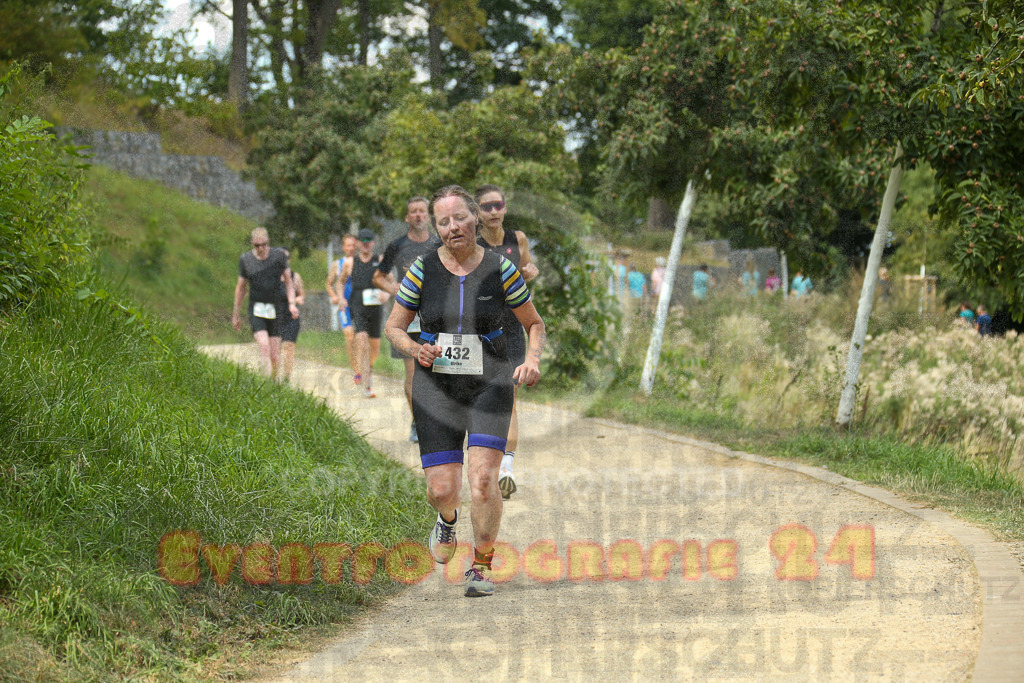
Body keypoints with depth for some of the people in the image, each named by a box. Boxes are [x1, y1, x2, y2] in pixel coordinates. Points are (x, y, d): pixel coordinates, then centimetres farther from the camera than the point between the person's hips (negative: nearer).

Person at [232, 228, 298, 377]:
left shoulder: (279, 255, 0)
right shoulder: (245, 260, 1)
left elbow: (288, 281, 8)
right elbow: (240, 288, 13)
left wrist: (292, 303, -6)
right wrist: (236, 314, 17)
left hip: (275, 310, 1)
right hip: (256, 310, -1)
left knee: (275, 356, -1)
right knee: (264, 346, -22)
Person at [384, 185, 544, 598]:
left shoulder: (500, 270, -3)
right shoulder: (423, 270, -2)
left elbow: (534, 323, 9)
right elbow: (393, 327, 7)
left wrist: (532, 359, -10)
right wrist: (415, 349, -14)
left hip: (489, 385, -1)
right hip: (436, 386, 1)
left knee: (483, 478, -16)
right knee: (442, 489, -5)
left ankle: (481, 566, 6)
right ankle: (447, 519, 34)